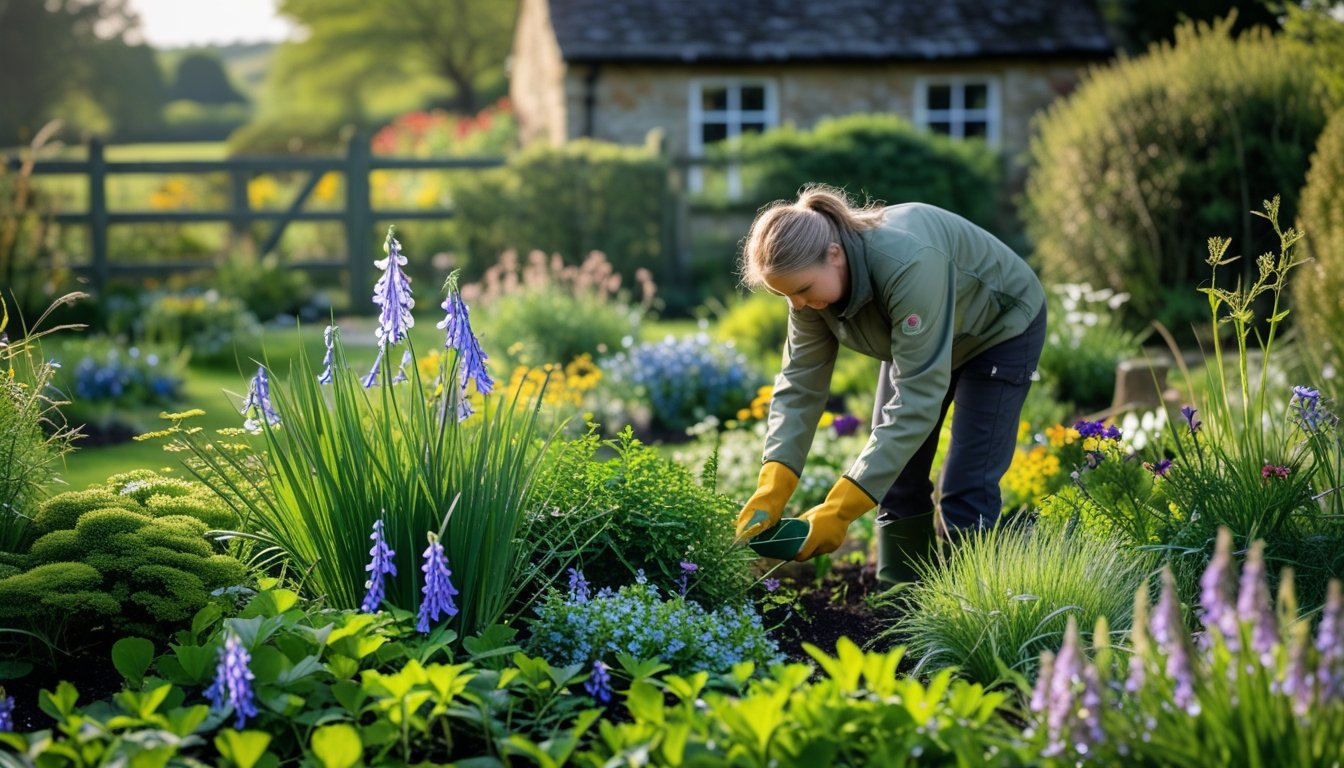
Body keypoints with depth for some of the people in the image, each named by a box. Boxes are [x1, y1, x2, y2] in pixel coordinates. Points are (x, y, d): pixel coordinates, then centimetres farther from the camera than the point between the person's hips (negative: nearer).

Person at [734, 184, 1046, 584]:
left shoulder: (908, 265, -43)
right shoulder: (812, 276, -22)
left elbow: (917, 400, -43)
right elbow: (800, 384, -16)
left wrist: (840, 510, -46)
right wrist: (771, 491, -29)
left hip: (1000, 330, -6)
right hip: (920, 337, 6)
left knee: (967, 490, -13)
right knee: (896, 477, 3)